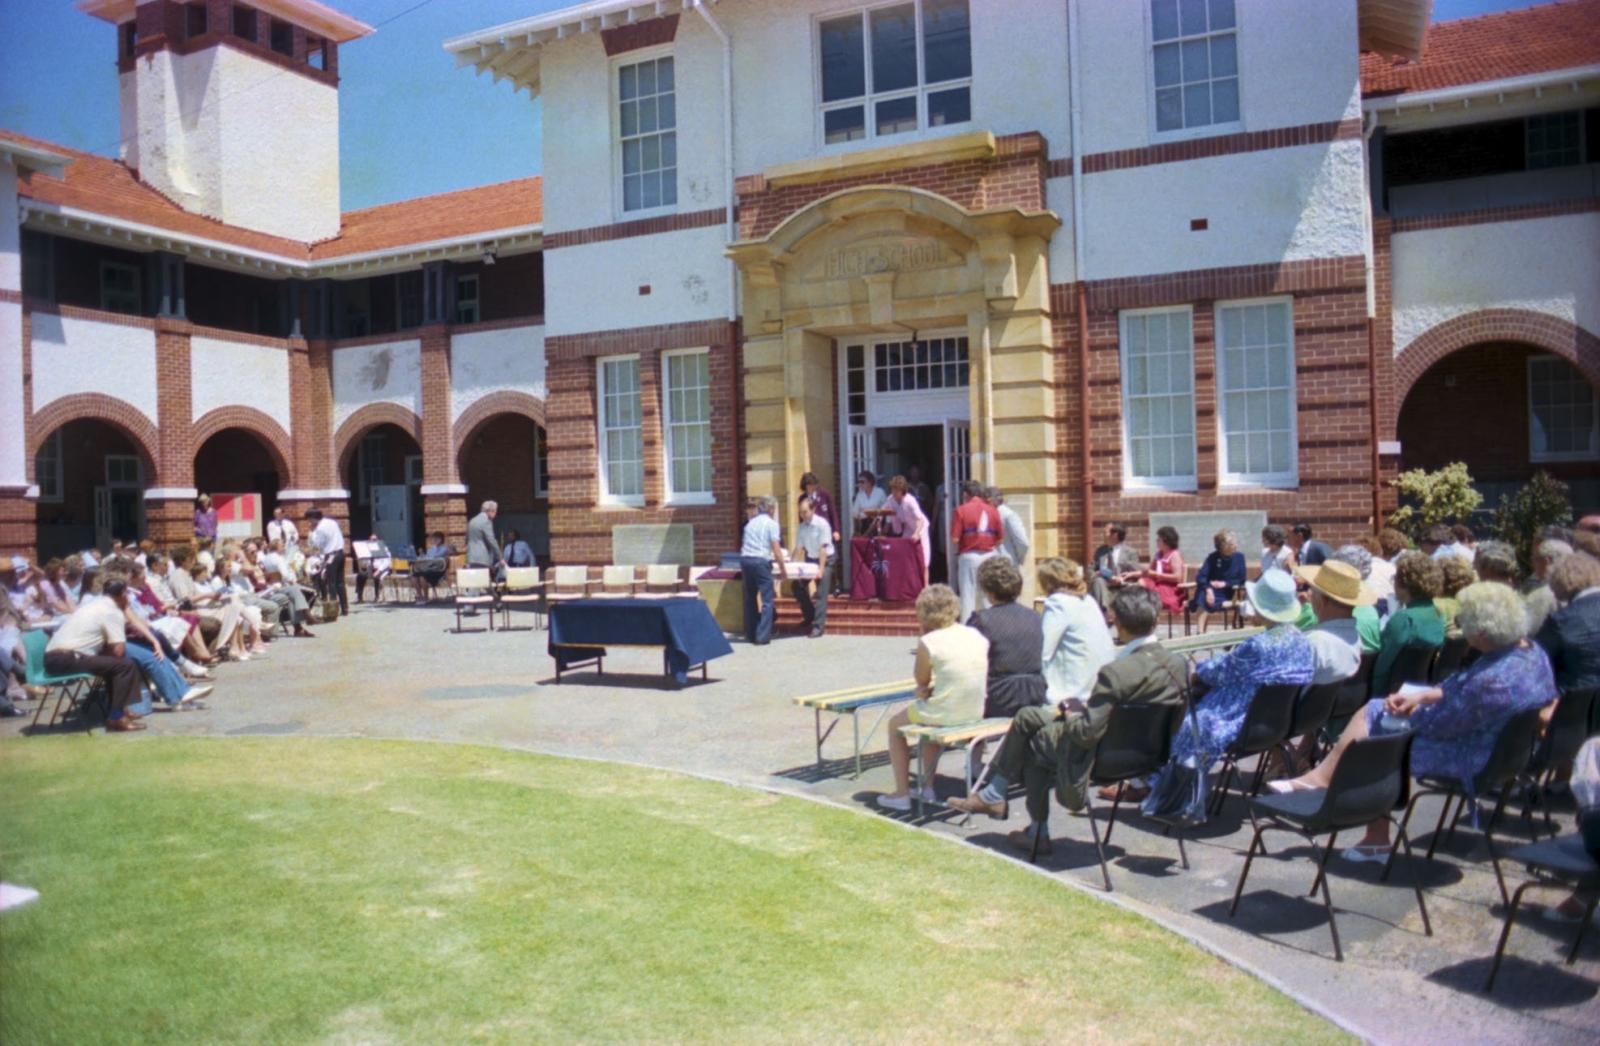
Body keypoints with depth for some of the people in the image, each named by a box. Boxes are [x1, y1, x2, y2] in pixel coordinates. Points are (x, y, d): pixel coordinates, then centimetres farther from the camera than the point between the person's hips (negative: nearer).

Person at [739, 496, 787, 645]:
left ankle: (750, 634, 21)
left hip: (745, 560, 6)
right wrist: (783, 569, 2)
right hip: (760, 561, -6)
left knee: (750, 598, 16)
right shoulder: (771, 523, 1)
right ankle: (763, 636, -7)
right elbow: (776, 550, -6)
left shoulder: (751, 523, 20)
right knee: (767, 600, -1)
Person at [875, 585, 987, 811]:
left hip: (945, 715, -7)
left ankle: (902, 794, 24)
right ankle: (928, 788, 41)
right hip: (976, 713, 7)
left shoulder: (928, 642, -16)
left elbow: (920, 680, -1)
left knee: (895, 724, 22)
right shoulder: (977, 636, 2)